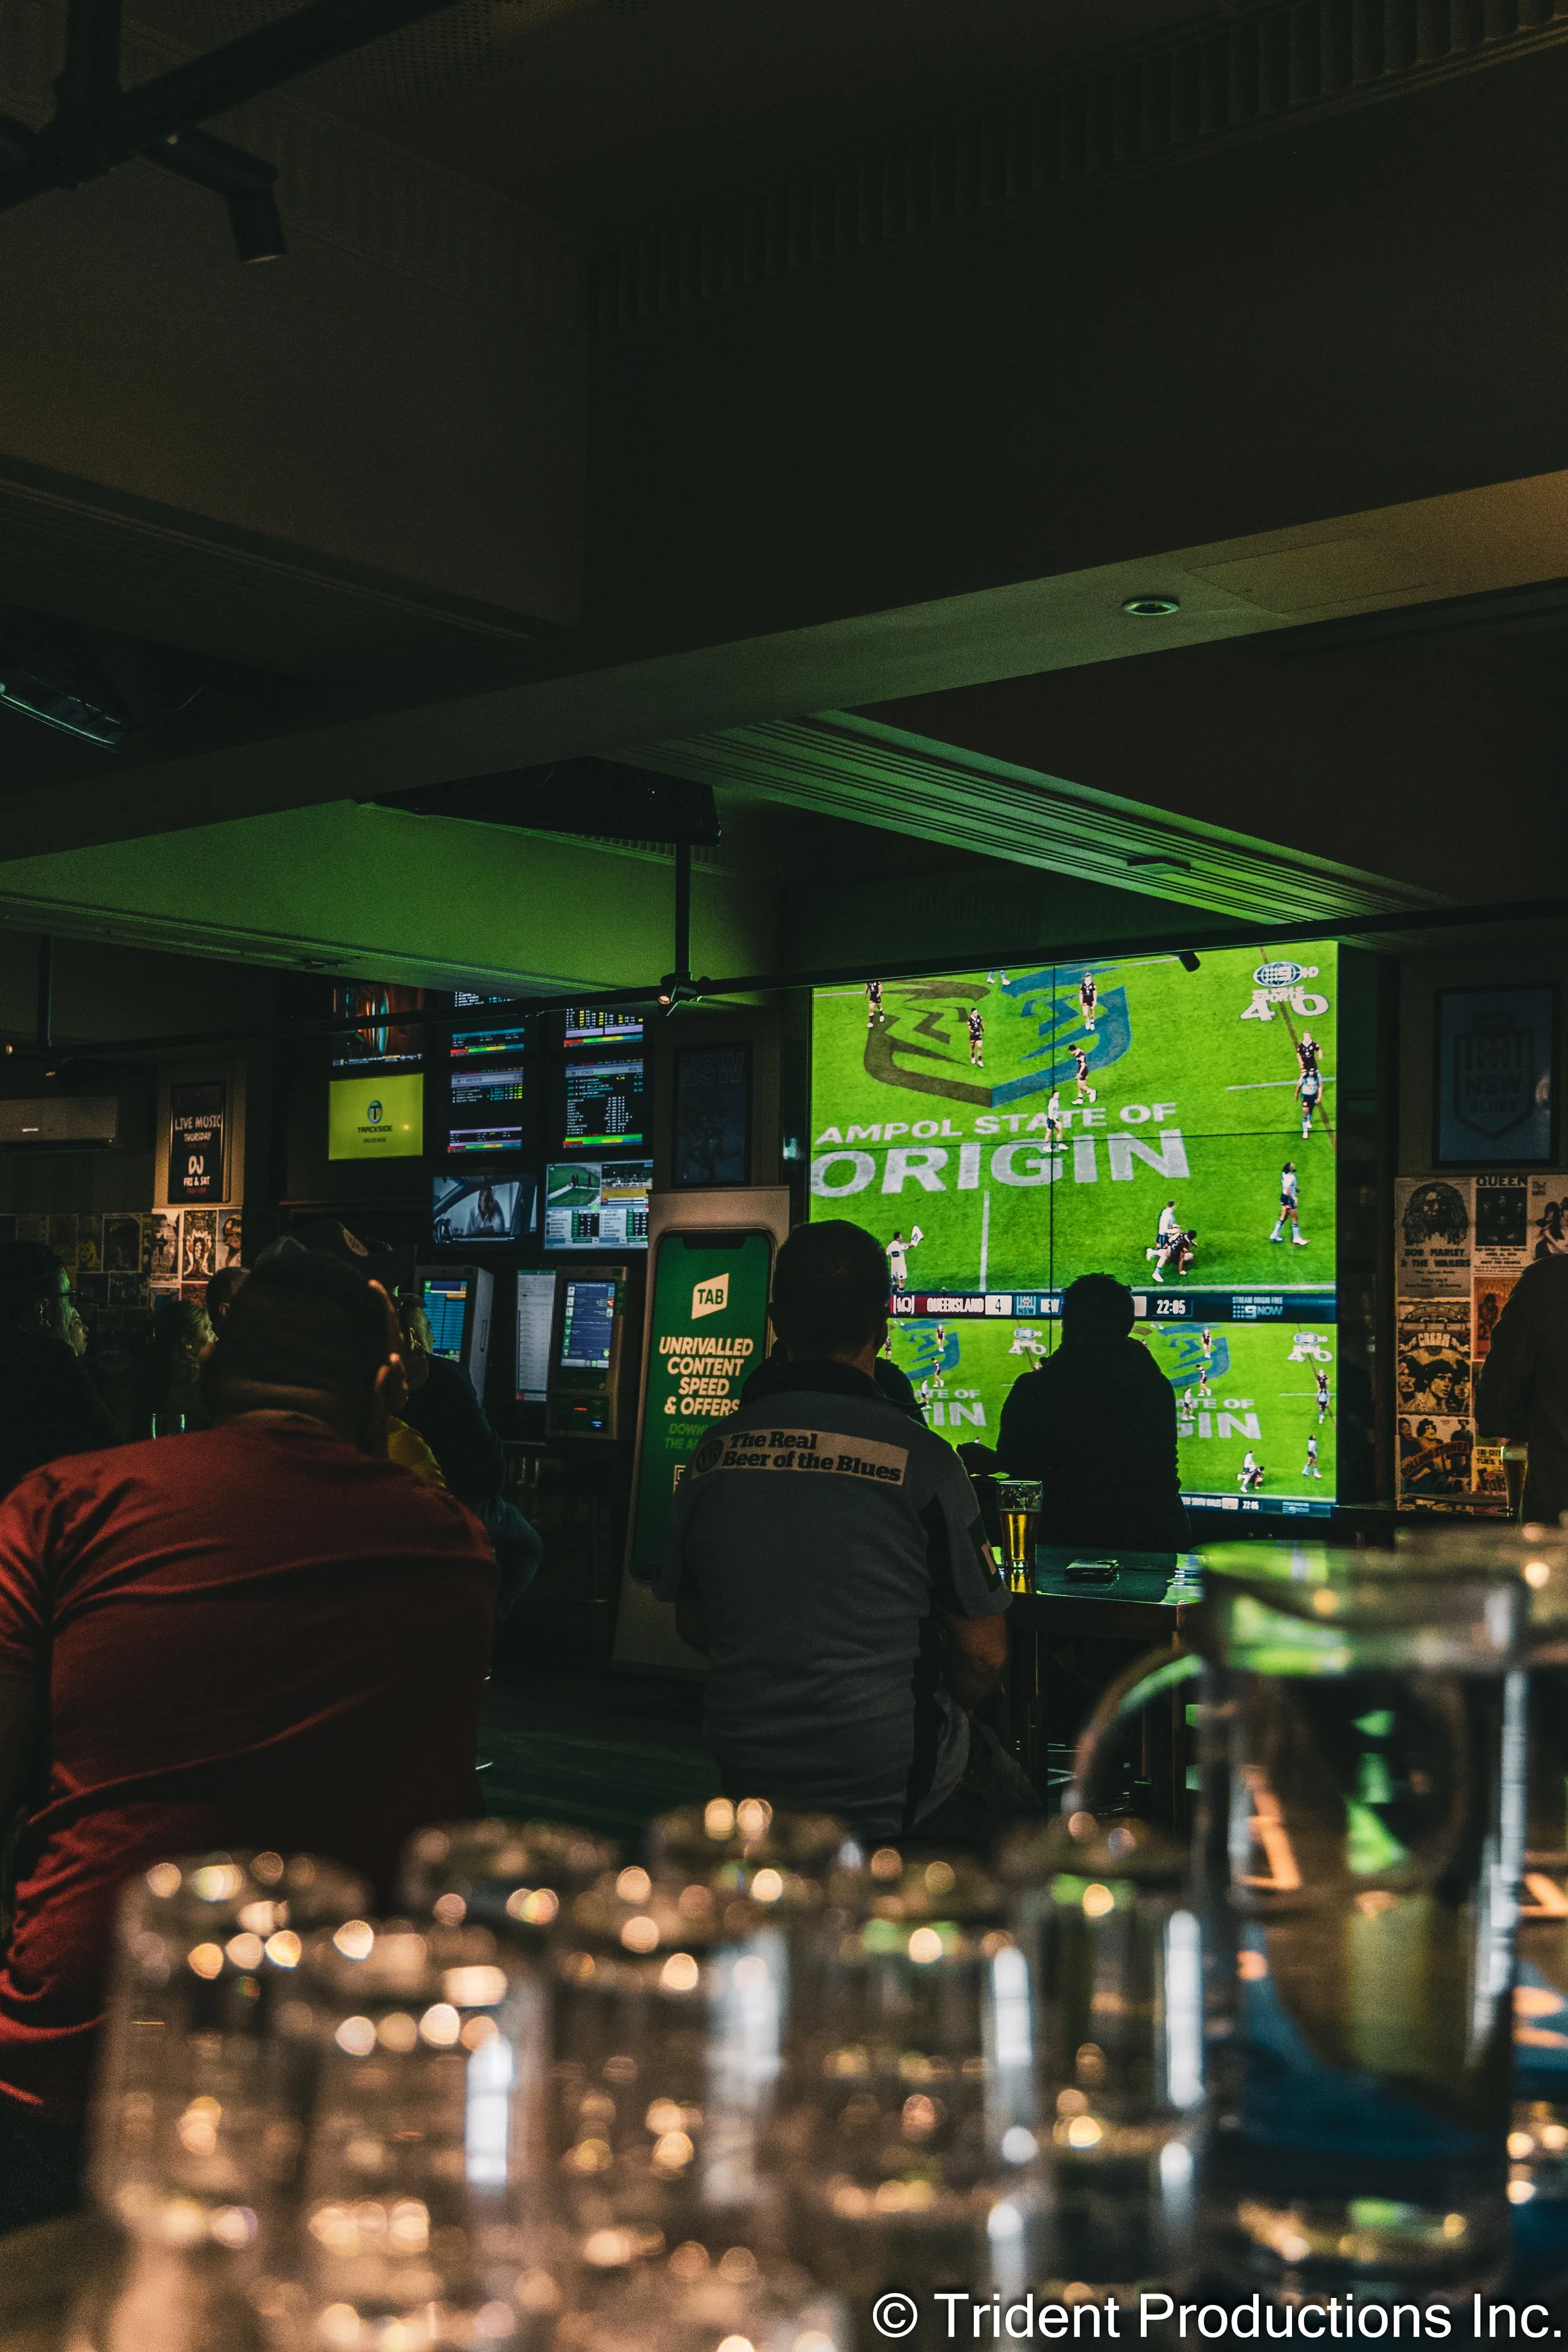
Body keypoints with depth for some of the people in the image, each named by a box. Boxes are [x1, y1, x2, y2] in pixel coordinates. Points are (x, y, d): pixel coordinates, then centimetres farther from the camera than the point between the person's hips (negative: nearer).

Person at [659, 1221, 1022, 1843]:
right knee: (1008, 1792, 25)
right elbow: (984, 1654, -11)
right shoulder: (920, 1459, -17)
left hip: (750, 1777, 5)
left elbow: (691, 1623, 8)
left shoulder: (711, 1458, -5)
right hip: (894, 1790, -5)